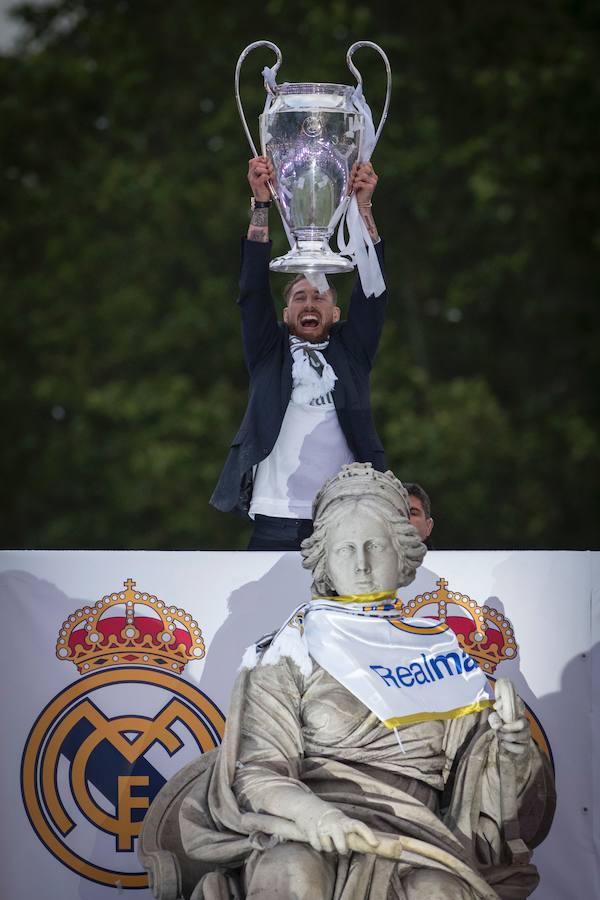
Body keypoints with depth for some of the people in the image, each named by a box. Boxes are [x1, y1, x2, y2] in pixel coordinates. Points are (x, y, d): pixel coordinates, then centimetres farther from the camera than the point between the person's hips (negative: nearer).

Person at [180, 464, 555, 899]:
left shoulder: (436, 648, 19)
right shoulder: (292, 649, 10)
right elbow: (256, 771, 0)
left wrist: (511, 745, -6)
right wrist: (312, 812, -22)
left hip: (413, 830, 2)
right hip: (301, 833, -1)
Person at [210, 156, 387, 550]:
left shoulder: (351, 352, 18)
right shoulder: (270, 353, 17)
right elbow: (254, 288, 8)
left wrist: (363, 207, 0)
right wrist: (261, 204, 0)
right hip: (276, 521, -1)